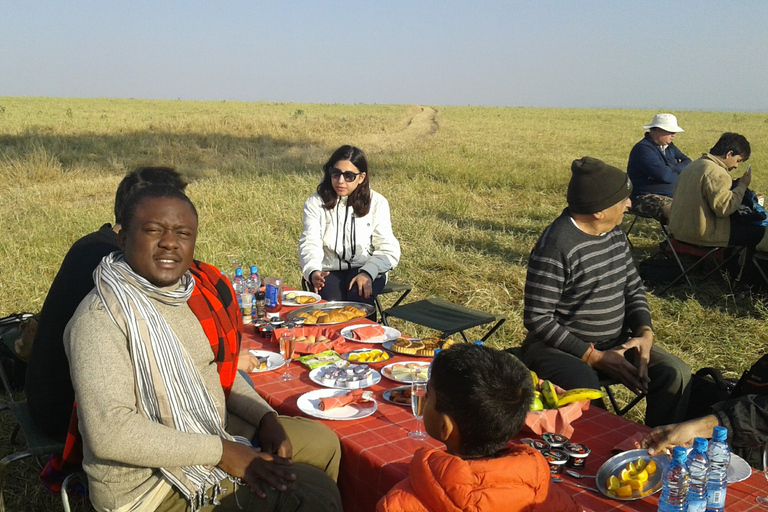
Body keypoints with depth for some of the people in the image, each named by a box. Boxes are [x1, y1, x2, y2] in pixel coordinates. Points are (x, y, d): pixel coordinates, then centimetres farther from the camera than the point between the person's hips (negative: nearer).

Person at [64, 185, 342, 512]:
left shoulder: (198, 289, 0)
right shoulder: (100, 318, -23)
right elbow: (109, 433, -30)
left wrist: (265, 417, -2)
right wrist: (220, 452, -25)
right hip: (152, 477, -8)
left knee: (321, 442, 18)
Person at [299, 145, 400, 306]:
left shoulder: (377, 203, 3)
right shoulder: (315, 203, 4)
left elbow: (389, 250, -2)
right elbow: (309, 244, -6)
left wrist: (367, 273, -22)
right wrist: (313, 272, -29)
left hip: (365, 270, 0)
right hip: (328, 271, 0)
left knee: (359, 298, -31)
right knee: (331, 301, -31)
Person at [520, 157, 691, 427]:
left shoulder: (615, 233, 6)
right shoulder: (555, 245, -20)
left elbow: (633, 288, 15)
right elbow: (538, 319, -20)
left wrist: (645, 333, -5)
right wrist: (594, 357, -19)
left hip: (616, 342, 7)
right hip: (561, 347, -7)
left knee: (677, 374, -12)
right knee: (585, 389, -37)